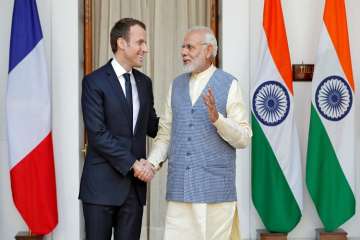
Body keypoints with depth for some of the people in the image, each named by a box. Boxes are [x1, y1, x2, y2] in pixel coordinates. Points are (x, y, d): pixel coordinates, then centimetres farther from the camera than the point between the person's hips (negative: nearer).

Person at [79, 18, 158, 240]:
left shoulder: (144, 82, 13)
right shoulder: (95, 82, -7)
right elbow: (97, 134, -13)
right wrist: (132, 163, -15)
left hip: (135, 184, 5)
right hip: (102, 184, -5)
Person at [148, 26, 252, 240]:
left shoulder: (229, 85, -3)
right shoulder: (177, 85, 12)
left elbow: (244, 138, -6)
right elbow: (165, 133, 13)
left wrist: (217, 118, -21)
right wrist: (152, 163, -2)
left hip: (215, 188, -4)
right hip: (180, 188, 4)